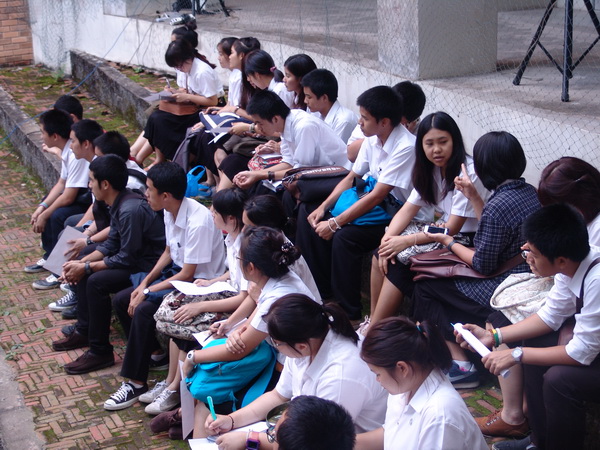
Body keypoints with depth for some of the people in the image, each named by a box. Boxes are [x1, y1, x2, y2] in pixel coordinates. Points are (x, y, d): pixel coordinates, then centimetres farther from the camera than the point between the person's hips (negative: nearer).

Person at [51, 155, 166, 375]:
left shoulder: (130, 210, -27)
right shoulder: (119, 204, 4)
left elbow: (126, 258, -24)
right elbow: (111, 244, 11)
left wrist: (86, 268, -16)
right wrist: (81, 262, -1)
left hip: (150, 266, -11)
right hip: (136, 256, 11)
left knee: (97, 282, -23)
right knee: (84, 271, 11)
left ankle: (100, 352, -11)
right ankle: (84, 331, 22)